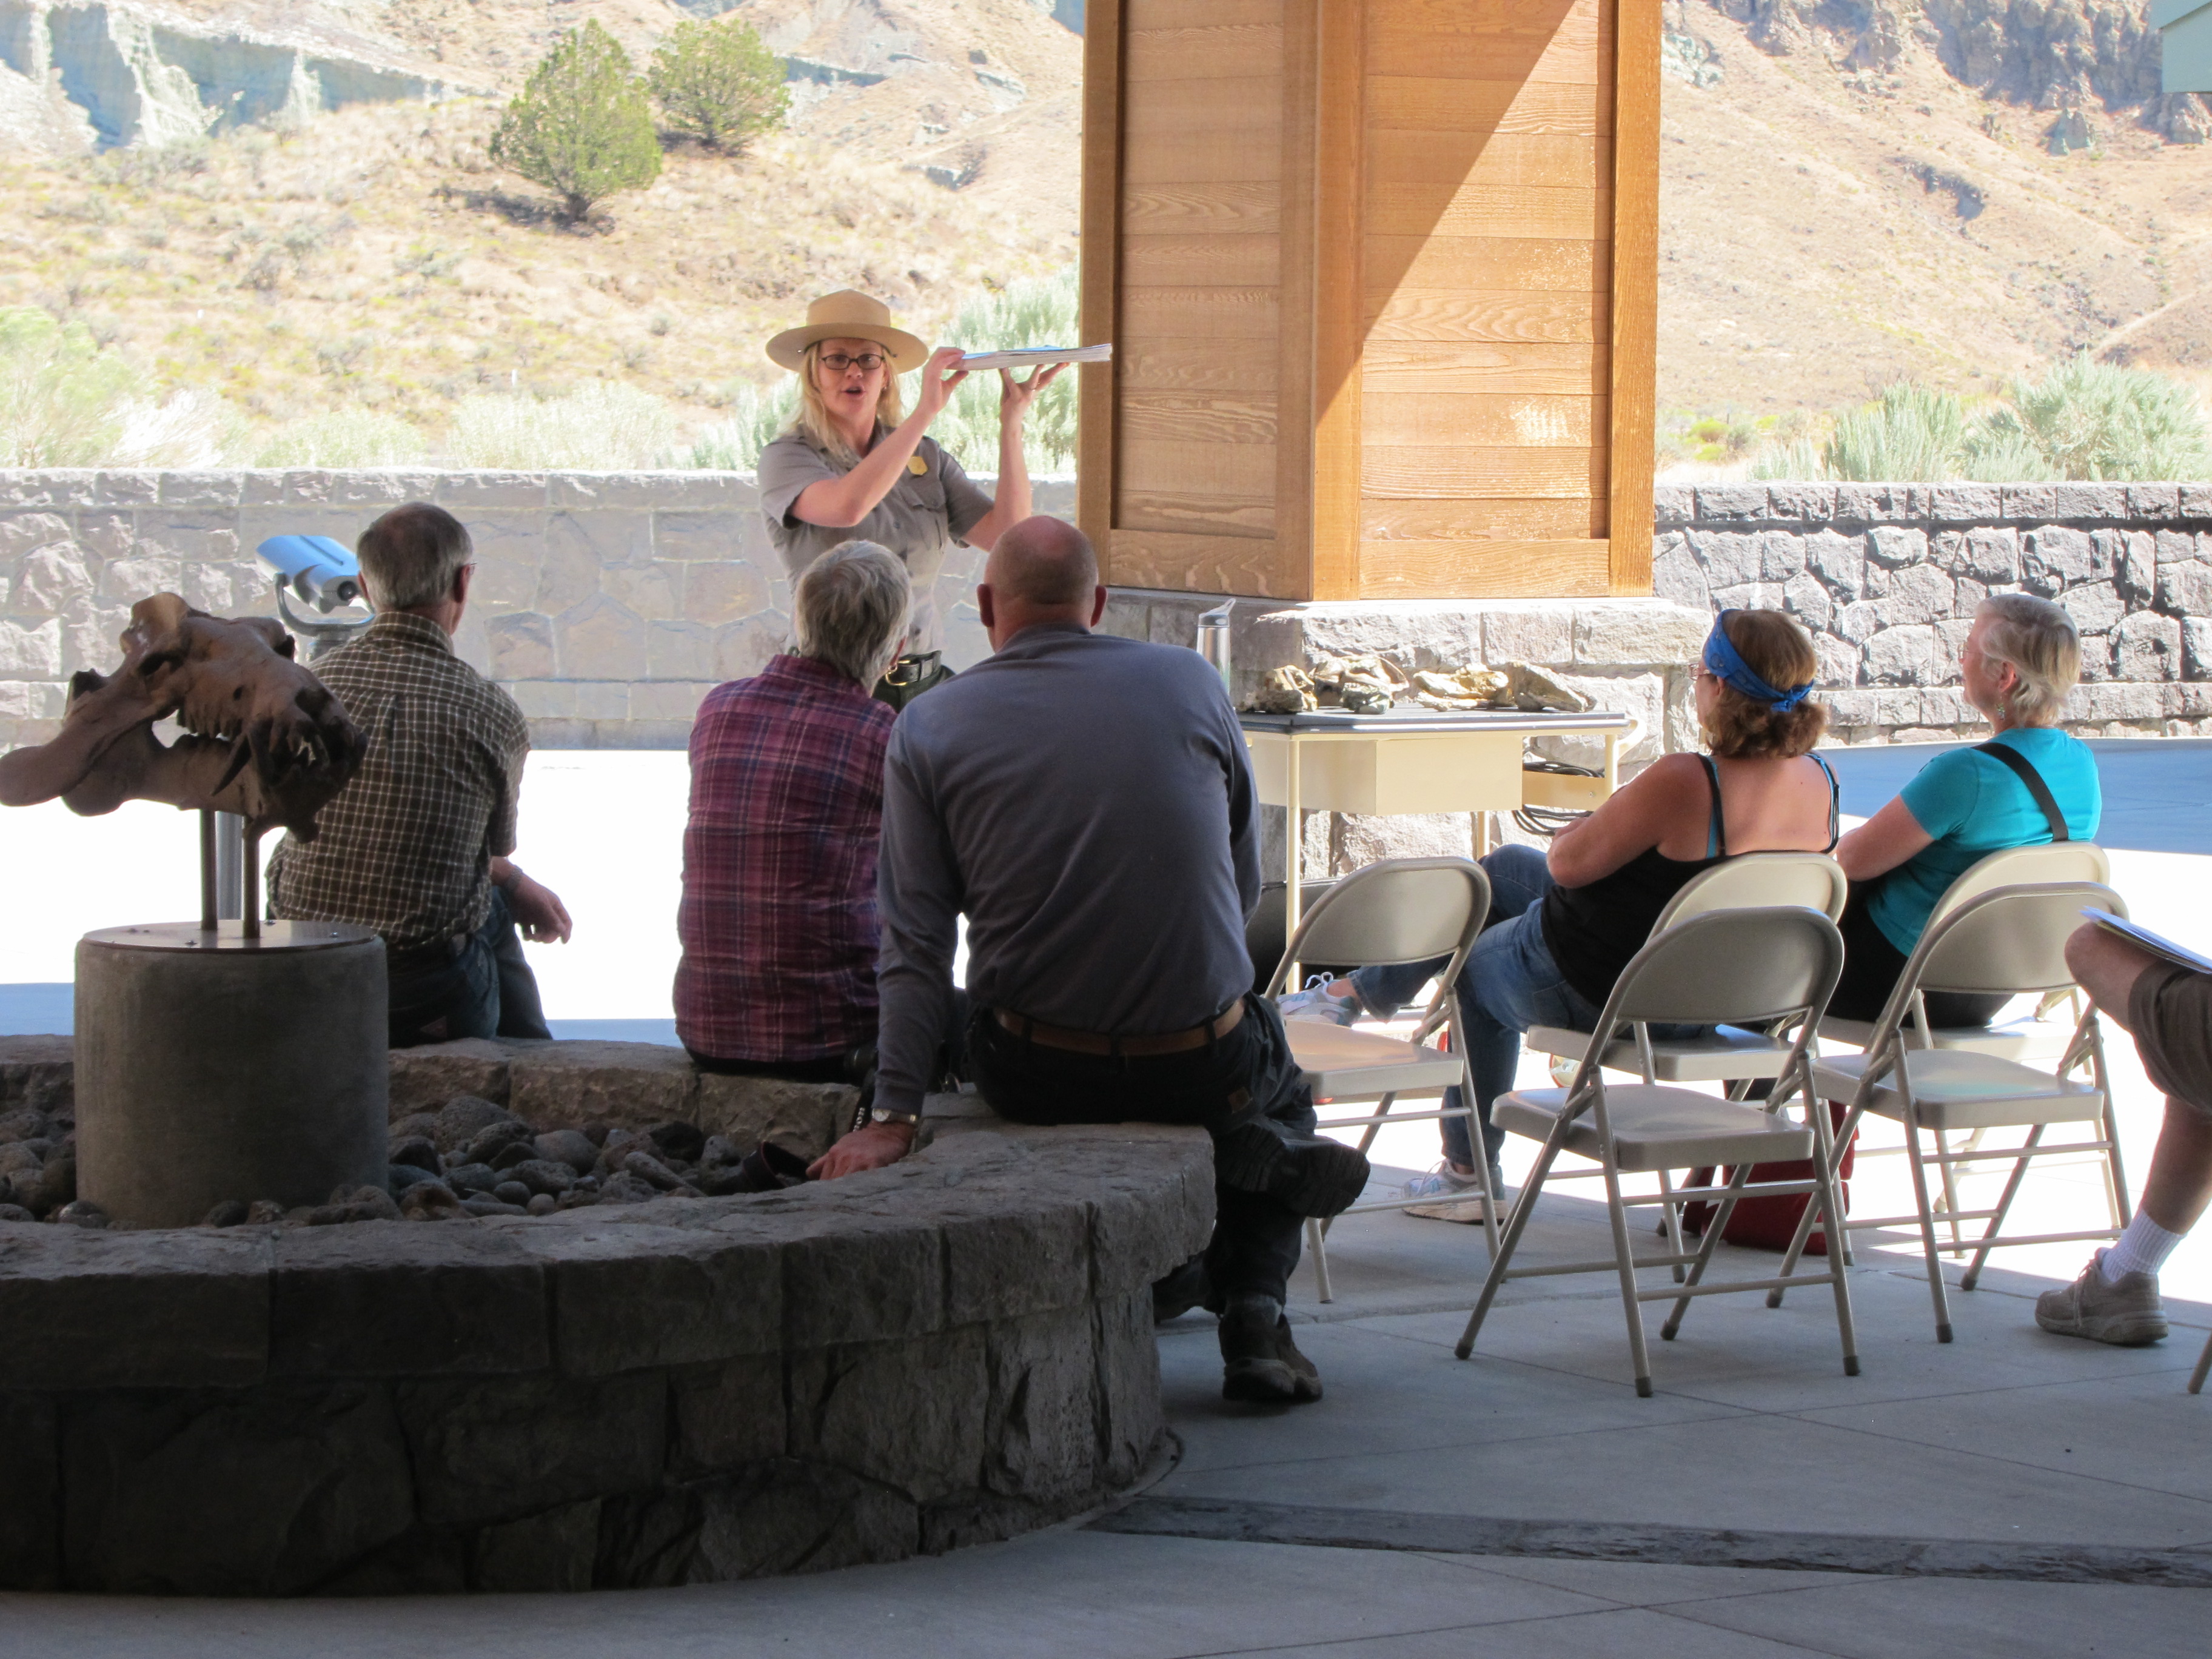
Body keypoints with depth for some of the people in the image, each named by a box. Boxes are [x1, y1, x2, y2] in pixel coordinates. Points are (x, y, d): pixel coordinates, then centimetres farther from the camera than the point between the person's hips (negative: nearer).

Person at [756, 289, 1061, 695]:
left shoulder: (926, 458, 14)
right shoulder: (785, 458, 1)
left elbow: (1007, 536, 3)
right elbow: (847, 506, -22)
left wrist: (1011, 423, -2)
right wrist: (926, 410, -18)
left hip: (924, 683, 4)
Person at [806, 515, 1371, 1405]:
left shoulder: (928, 728, -1)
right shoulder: (1190, 683, 0)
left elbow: (916, 942, -6)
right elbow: (1244, 887, 8)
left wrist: (892, 1116, -5)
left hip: (1034, 1078, 0)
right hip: (1201, 1067, 0)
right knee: (1273, 1068, 35)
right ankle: (1254, 1320, 10)